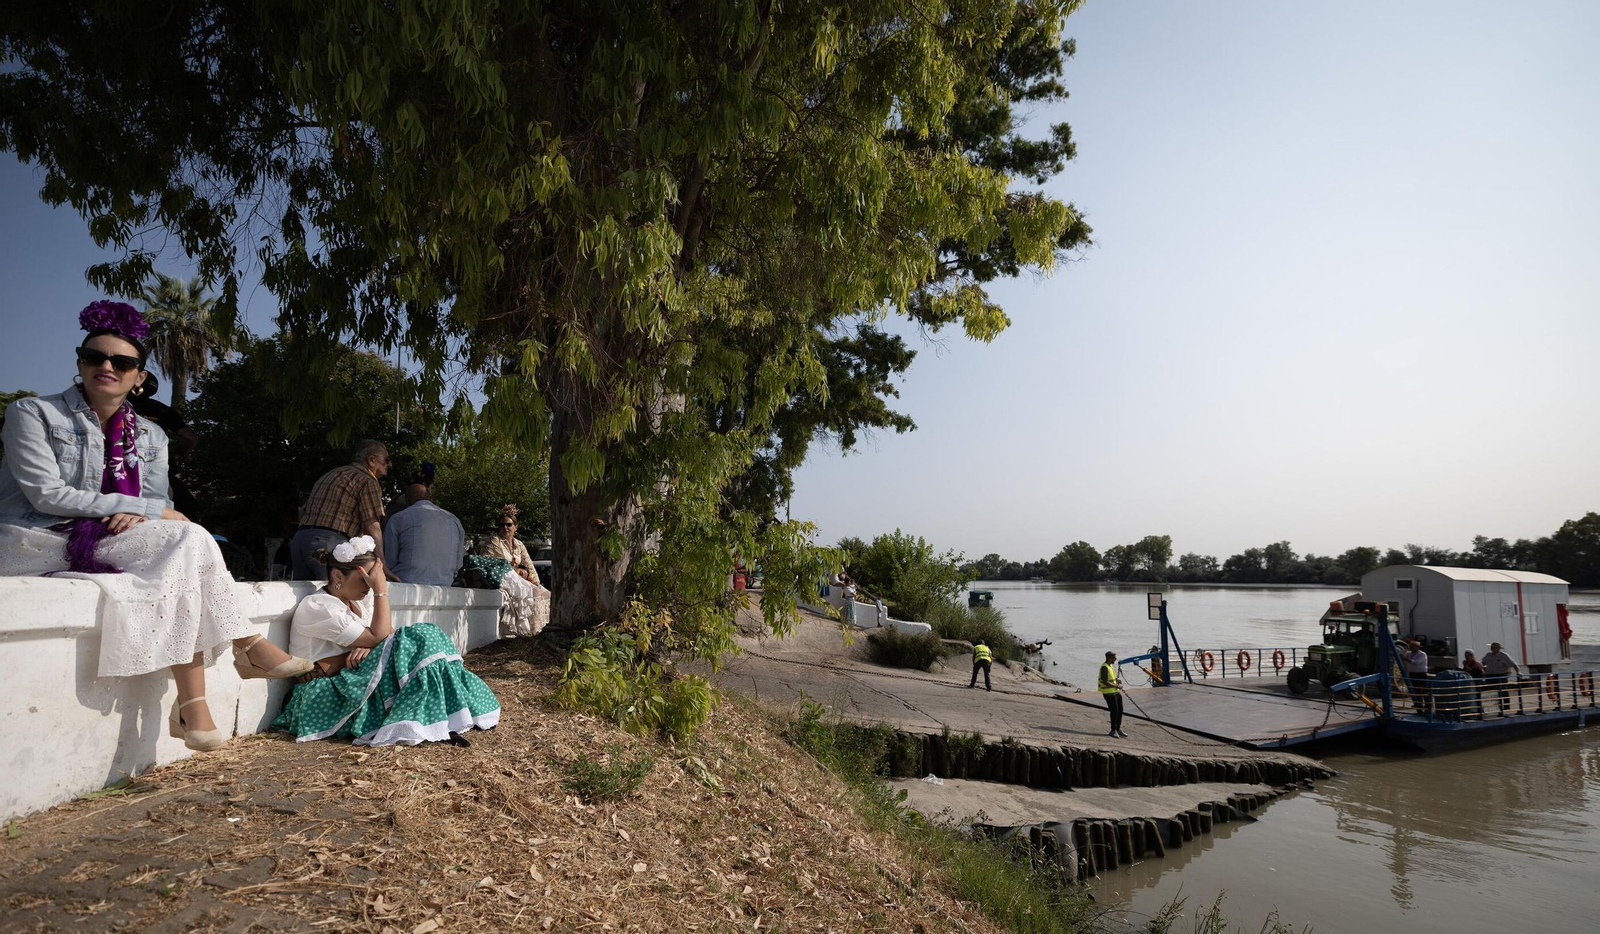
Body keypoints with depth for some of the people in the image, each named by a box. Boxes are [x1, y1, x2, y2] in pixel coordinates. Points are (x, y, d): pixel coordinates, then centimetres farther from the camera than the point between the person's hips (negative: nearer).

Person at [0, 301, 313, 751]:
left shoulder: (150, 438, 13)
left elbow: (159, 506, 5)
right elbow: (47, 493, -12)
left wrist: (137, 516, -21)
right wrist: (149, 508, -16)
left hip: (111, 542, 5)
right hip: (36, 545, -5)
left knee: (187, 542, -29)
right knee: (190, 540, -28)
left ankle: (191, 702, -33)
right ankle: (248, 646, -24)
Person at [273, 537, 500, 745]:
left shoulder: (359, 599, 11)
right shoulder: (317, 607, -16)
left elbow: (388, 634, 2)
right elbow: (379, 637, -22)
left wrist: (368, 645, -19)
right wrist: (381, 590, -19)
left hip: (354, 680, 8)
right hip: (327, 696, -8)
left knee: (421, 638, -14)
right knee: (421, 641, -24)